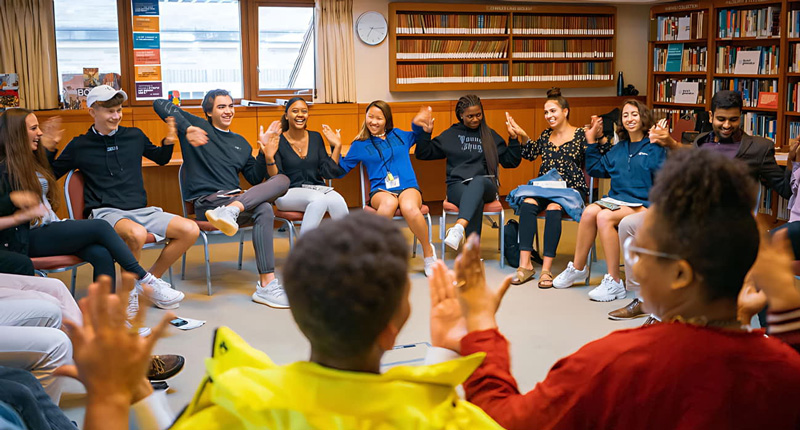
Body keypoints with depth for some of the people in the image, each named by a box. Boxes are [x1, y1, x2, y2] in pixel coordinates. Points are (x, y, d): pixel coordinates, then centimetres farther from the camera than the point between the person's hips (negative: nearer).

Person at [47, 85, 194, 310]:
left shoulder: (135, 136, 12)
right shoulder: (80, 145, 5)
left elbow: (160, 158, 29)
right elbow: (50, 175, 12)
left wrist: (169, 142, 10)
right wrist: (48, 148, -3)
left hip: (140, 210, 4)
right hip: (104, 213, -4)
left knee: (190, 230, -17)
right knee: (136, 233, -39)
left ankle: (152, 279, 2)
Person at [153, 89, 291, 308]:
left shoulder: (240, 142, 25)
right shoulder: (199, 126, 8)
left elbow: (255, 179, 20)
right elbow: (161, 104, -4)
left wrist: (264, 151, 6)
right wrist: (186, 129, -19)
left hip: (235, 197, 6)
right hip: (206, 202, -6)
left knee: (282, 180, -22)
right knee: (264, 210, -30)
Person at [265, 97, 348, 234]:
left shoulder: (315, 138, 13)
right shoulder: (278, 142, 1)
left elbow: (328, 173, 9)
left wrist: (337, 146, 4)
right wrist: (269, 158, -19)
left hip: (317, 188, 4)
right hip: (289, 192, -3)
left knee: (337, 201, -32)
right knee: (319, 199, -36)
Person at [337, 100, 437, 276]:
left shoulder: (400, 135, 20)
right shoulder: (360, 144, 15)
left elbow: (418, 136, 40)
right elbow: (341, 169, 13)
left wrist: (418, 125, 20)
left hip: (408, 187, 1)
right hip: (380, 191, -1)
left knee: (409, 208, -38)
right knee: (389, 203, -41)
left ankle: (428, 251, -16)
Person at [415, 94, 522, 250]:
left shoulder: (490, 136, 20)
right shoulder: (450, 135, 18)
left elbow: (510, 162, 18)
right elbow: (423, 154, 18)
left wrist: (513, 138, 5)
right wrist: (426, 132, 3)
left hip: (485, 185, 1)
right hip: (457, 185, 0)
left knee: (478, 181, -40)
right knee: (475, 200, -38)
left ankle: (459, 227, -61)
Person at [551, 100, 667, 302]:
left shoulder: (654, 147, 2)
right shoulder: (618, 149, 21)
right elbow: (595, 169, 29)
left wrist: (663, 143, -21)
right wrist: (591, 141, 25)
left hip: (642, 203, -5)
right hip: (616, 198, 6)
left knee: (604, 216, -33)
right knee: (590, 211, -26)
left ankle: (614, 283, -29)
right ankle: (577, 268, -13)